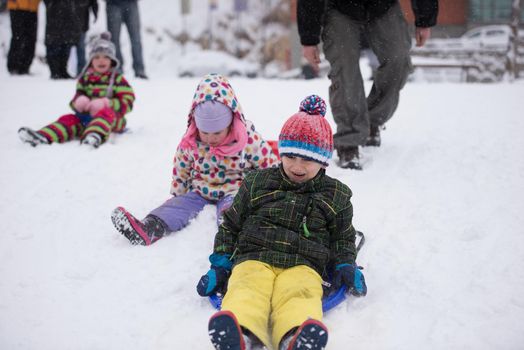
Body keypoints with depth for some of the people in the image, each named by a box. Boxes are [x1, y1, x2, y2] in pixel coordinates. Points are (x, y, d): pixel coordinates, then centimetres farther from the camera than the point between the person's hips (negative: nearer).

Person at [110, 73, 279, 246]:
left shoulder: (249, 140, -13)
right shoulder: (190, 143, -3)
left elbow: (271, 165, -4)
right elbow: (180, 172, 13)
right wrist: (177, 197, 16)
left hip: (235, 192, -3)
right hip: (200, 191, 4)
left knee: (230, 207, -36)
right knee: (178, 204, -22)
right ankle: (148, 229, -45)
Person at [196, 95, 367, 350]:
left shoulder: (335, 195, 18)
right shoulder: (257, 183, 18)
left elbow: (343, 237, 28)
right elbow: (231, 225, 23)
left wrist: (345, 266, 9)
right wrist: (220, 264, 13)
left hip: (302, 264, 0)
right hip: (253, 257, 1)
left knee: (299, 294, -37)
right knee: (248, 289, -36)